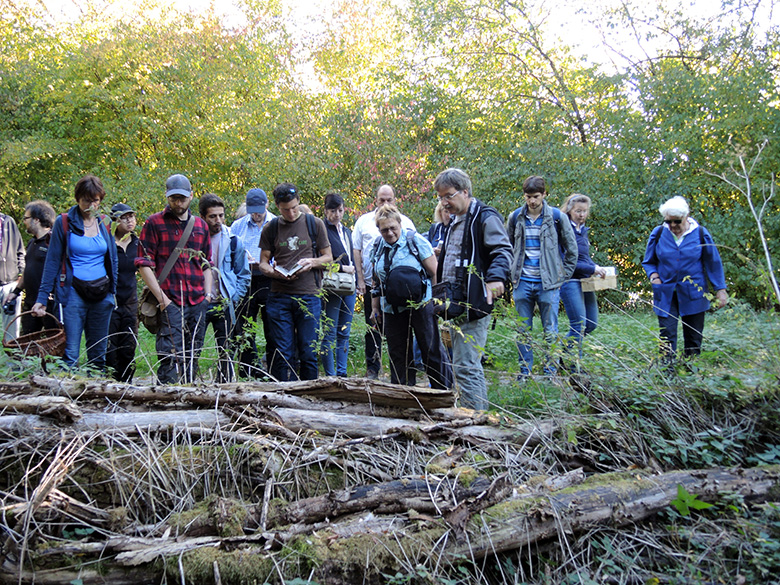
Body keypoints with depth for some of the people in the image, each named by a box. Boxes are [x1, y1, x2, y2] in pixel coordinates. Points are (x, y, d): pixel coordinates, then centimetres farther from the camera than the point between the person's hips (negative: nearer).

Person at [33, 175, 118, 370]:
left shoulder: (105, 224, 9)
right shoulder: (64, 223, 0)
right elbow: (52, 261, 0)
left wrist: (112, 291, 9)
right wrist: (42, 298, -4)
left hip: (101, 295, 3)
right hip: (73, 293, -3)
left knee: (98, 354, 6)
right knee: (70, 354, -9)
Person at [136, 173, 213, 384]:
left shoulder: (201, 225, 17)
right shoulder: (154, 223, 2)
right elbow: (144, 264, -3)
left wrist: (208, 293, 10)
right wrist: (161, 297, -11)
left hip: (198, 303, 5)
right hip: (170, 303, -5)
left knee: (192, 357, 9)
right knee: (171, 356, -12)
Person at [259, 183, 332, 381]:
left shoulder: (314, 224, 7)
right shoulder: (271, 228, 9)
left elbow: (328, 258, 12)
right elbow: (263, 262, 11)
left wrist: (312, 262, -10)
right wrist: (274, 272, -12)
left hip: (308, 296, -1)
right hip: (280, 296, 1)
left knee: (309, 353, 1)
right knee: (282, 353, 1)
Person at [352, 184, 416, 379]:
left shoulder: (405, 222, 6)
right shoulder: (364, 221, 8)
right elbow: (356, 250, 7)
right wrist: (360, 279, 0)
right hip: (371, 283, 1)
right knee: (372, 327, 7)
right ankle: (372, 368, 16)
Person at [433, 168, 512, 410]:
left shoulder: (485, 217, -9)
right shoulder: (455, 222, 20)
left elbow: (503, 251, -20)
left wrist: (495, 277, -38)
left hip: (473, 304, -10)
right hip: (455, 304, 10)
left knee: (465, 367, -12)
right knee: (468, 365, 15)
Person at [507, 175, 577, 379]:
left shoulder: (557, 217, -2)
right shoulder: (515, 217, 5)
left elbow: (572, 250, 7)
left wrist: (563, 276, 3)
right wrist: (513, 271, 10)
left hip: (548, 284, -2)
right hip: (522, 283, 3)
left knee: (550, 330, 2)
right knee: (524, 330, 7)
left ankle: (551, 372, 11)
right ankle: (525, 371, 16)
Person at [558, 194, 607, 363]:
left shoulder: (583, 230, 15)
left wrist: (596, 267, 4)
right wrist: (591, 269, -17)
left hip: (585, 282, 9)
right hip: (570, 281, -9)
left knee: (591, 324, 11)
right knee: (579, 324, -8)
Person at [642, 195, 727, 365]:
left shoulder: (700, 233, -2)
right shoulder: (658, 234, 0)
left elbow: (713, 263, 6)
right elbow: (648, 262, 13)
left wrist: (720, 290, 5)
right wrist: (653, 275, -7)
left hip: (693, 295, 0)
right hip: (666, 294, 0)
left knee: (694, 337, 6)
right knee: (667, 335, -8)